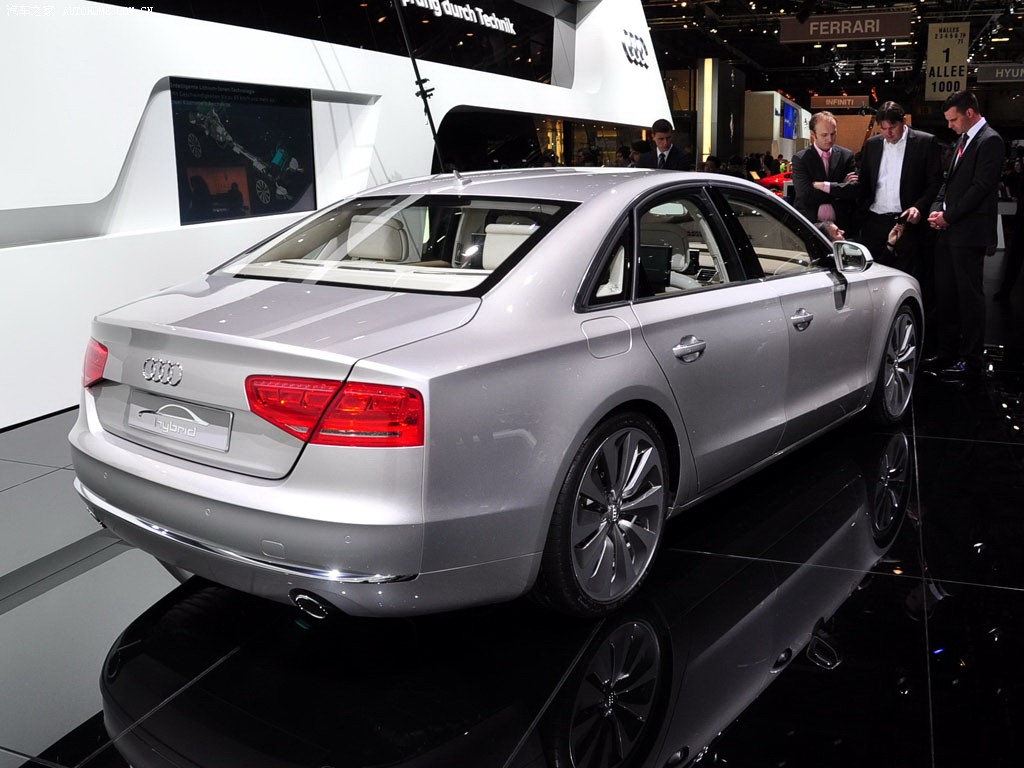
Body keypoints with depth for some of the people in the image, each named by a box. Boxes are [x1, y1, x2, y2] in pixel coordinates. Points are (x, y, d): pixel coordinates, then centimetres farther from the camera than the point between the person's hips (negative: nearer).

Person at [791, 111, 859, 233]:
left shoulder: (847, 156, 5)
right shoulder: (800, 159, -3)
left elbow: (855, 190, -6)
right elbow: (806, 196, -14)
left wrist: (824, 186, -15)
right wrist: (840, 187, -10)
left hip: (840, 225, 2)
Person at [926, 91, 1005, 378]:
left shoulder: (989, 141, -11)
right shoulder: (963, 139, 17)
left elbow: (981, 187, -17)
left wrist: (949, 216, -13)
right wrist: (937, 209, 4)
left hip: (969, 233, -8)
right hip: (948, 230, 8)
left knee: (969, 296, -2)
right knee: (945, 294, 11)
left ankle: (971, 359, 5)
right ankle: (948, 352, 21)